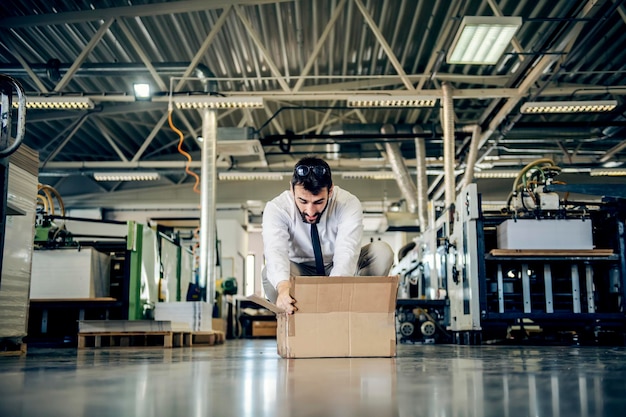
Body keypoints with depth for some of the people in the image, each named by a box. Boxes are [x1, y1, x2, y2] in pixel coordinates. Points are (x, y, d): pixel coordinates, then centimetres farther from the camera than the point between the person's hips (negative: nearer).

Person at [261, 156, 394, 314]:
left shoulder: (348, 203, -23)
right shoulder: (276, 208, -23)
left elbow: (347, 253, -37)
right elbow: (275, 251, -40)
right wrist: (283, 287, -63)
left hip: (340, 272, 1)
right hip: (300, 273, -1)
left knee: (382, 252, -25)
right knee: (270, 273, -34)